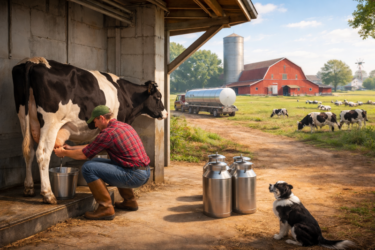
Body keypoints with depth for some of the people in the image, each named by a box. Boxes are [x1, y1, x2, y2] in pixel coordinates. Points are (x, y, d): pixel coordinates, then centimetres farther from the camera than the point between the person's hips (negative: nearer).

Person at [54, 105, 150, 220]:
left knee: (88, 167, -9)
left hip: (133, 177, -9)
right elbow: (93, 146, 26)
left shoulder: (108, 132, -12)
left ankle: (106, 208, -4)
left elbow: (84, 154, -4)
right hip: (145, 173, 9)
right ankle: (130, 201, 30)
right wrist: (71, 148, 30)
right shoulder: (125, 126, 16)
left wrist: (64, 153, 15)